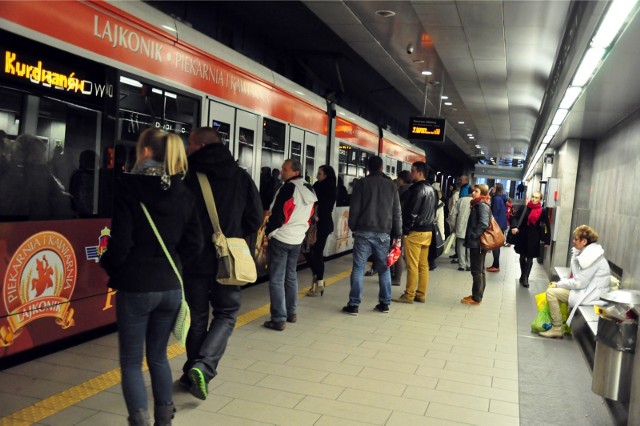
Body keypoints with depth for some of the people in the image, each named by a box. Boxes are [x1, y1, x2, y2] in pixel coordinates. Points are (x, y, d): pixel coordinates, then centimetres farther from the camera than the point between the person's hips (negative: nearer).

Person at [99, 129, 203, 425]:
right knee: (158, 356, 19)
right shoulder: (184, 193, 2)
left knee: (131, 361, 9)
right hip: (170, 286, 5)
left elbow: (120, 243, -13)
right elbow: (194, 244, 3)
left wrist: (109, 267, 7)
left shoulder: (129, 189, -11)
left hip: (135, 287, -4)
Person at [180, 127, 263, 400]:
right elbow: (256, 218, 0)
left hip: (194, 259, -1)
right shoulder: (242, 177, 0)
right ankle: (204, 367, -5)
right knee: (226, 314, 14)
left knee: (196, 317, 15)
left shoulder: (187, 176, -9)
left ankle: (193, 372, 23)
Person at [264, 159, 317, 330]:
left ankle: (278, 319, -3)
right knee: (291, 276, 20)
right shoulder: (309, 190, 9)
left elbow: (278, 214, -19)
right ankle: (291, 313, 26)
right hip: (297, 239, 8)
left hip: (280, 239, -8)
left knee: (276, 279, -3)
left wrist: (268, 232, -7)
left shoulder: (288, 188, -17)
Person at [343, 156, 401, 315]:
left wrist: (353, 227, 10)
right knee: (384, 268, 11)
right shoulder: (391, 185, 8)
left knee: (358, 268, 0)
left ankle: (354, 305, 1)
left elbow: (354, 209, -3)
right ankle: (384, 303, 16)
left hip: (364, 231, -2)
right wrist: (397, 235, 11)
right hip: (384, 233, 3)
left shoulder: (361, 183, 0)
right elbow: (397, 213, 7)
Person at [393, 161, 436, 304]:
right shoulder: (431, 190, 15)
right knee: (423, 265, 10)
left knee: (412, 265, -4)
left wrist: (405, 230, -12)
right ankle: (421, 294, 15)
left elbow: (412, 212, -17)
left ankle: (409, 295, 0)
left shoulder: (417, 189, -14)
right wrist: (429, 226, 18)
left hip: (415, 232, -9)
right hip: (428, 231, 9)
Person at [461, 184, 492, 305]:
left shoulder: (482, 205, -15)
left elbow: (483, 224, -26)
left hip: (477, 243, -10)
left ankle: (476, 298, 5)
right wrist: (470, 237, 13)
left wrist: (473, 236, -20)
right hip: (476, 243, 10)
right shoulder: (478, 205, 15)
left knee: (476, 271, -2)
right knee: (480, 271, 15)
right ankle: (477, 295, 23)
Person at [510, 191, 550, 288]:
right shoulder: (524, 208, -3)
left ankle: (525, 278, 7)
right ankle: (523, 276, 30)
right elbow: (515, 217, -6)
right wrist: (514, 226, -27)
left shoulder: (542, 211, -6)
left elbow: (547, 225, -2)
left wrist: (547, 240, -3)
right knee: (522, 256, 14)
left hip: (534, 237, -2)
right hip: (522, 235, 2)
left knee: (530, 258, 1)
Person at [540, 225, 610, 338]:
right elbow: (577, 275, 11)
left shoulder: (592, 257, -22)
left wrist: (558, 284, -12)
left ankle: (557, 328, -6)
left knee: (551, 292, -14)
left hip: (591, 294, -10)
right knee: (554, 288, 12)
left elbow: (579, 283, -22)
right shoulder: (588, 252, 8)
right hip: (587, 288, 10)